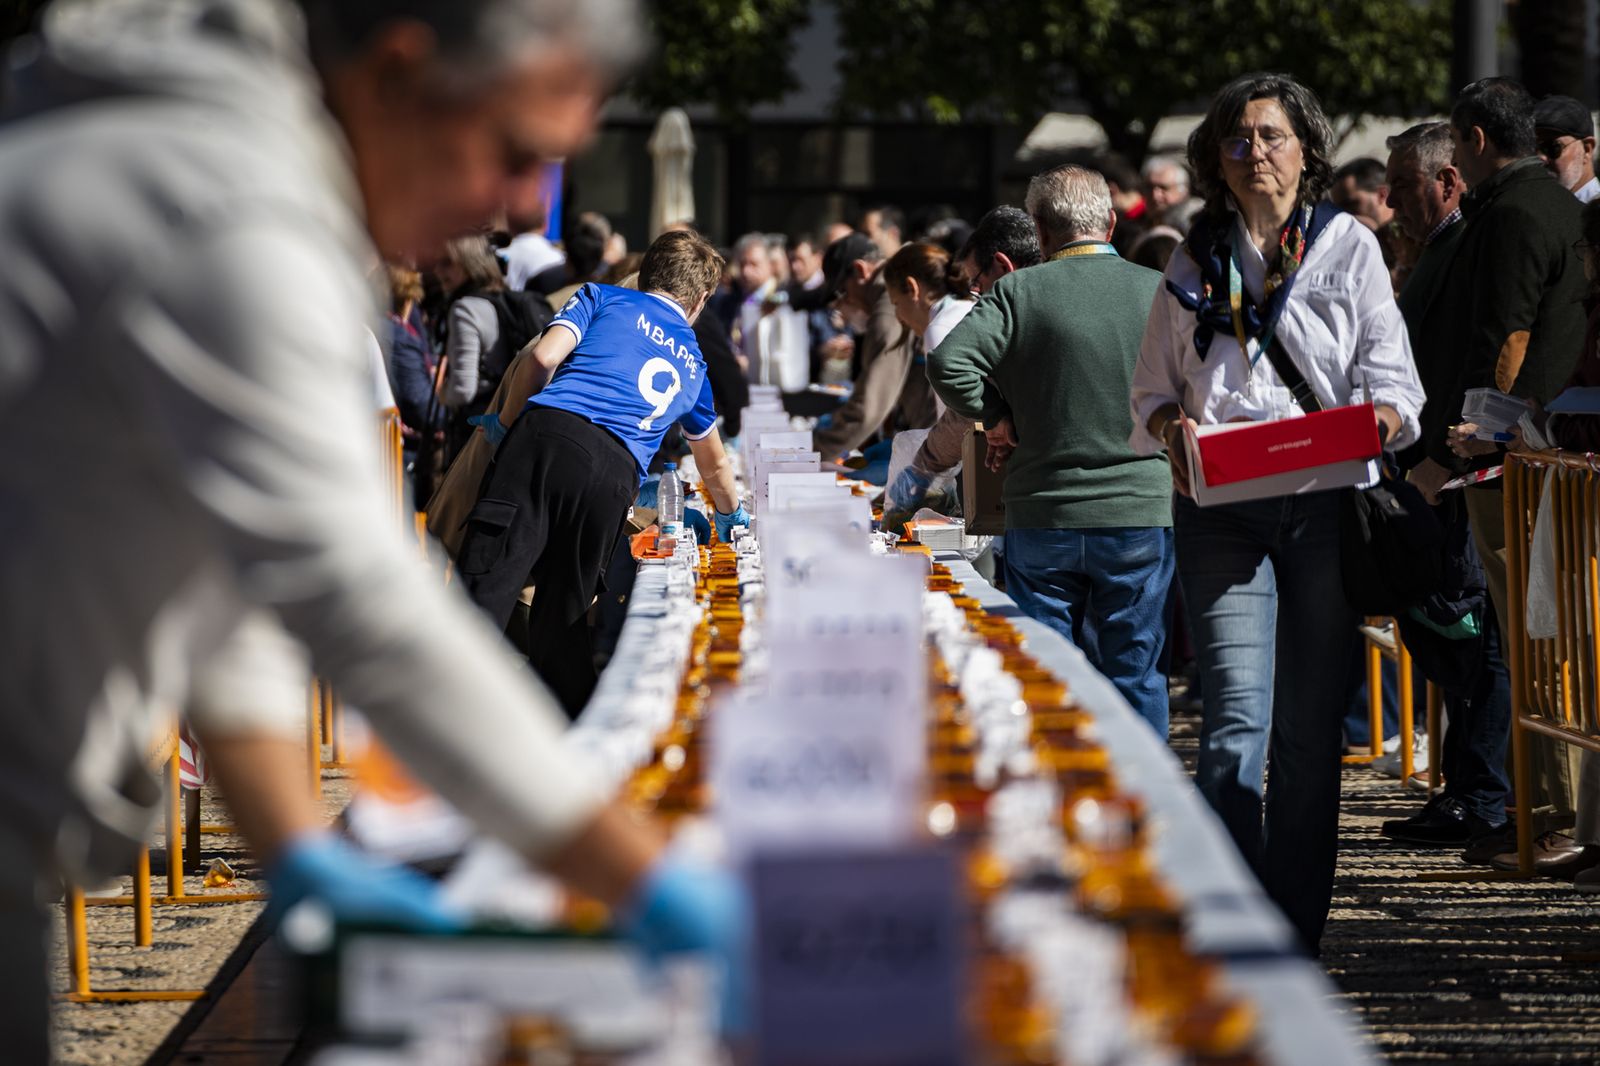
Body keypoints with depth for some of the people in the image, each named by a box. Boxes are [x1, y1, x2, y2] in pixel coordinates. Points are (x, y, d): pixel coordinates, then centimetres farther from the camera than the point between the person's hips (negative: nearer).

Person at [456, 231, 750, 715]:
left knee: (485, 589, -13)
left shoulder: (604, 298, 24)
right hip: (615, 474, 3)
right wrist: (732, 515, 70)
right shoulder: (693, 365, 35)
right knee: (563, 620, 13)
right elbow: (714, 466, 51)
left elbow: (546, 355, 4)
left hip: (546, 434, -3)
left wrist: (506, 421, 19)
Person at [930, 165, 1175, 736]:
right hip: (1140, 513, 1)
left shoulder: (1018, 293, -4)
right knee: (1135, 677, 8)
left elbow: (947, 363, -14)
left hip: (1042, 521, 0)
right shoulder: (1161, 292, -1)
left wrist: (997, 416, 1)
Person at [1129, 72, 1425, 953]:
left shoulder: (1348, 245, 10)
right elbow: (1151, 388, 18)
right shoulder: (1195, 262, 14)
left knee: (1310, 730, 2)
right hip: (1222, 513, 0)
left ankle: (1298, 938, 10)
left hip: (1325, 506, 0)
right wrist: (1173, 428, -4)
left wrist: (1378, 421, -16)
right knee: (1237, 722, -12)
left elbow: (1389, 378, 6)